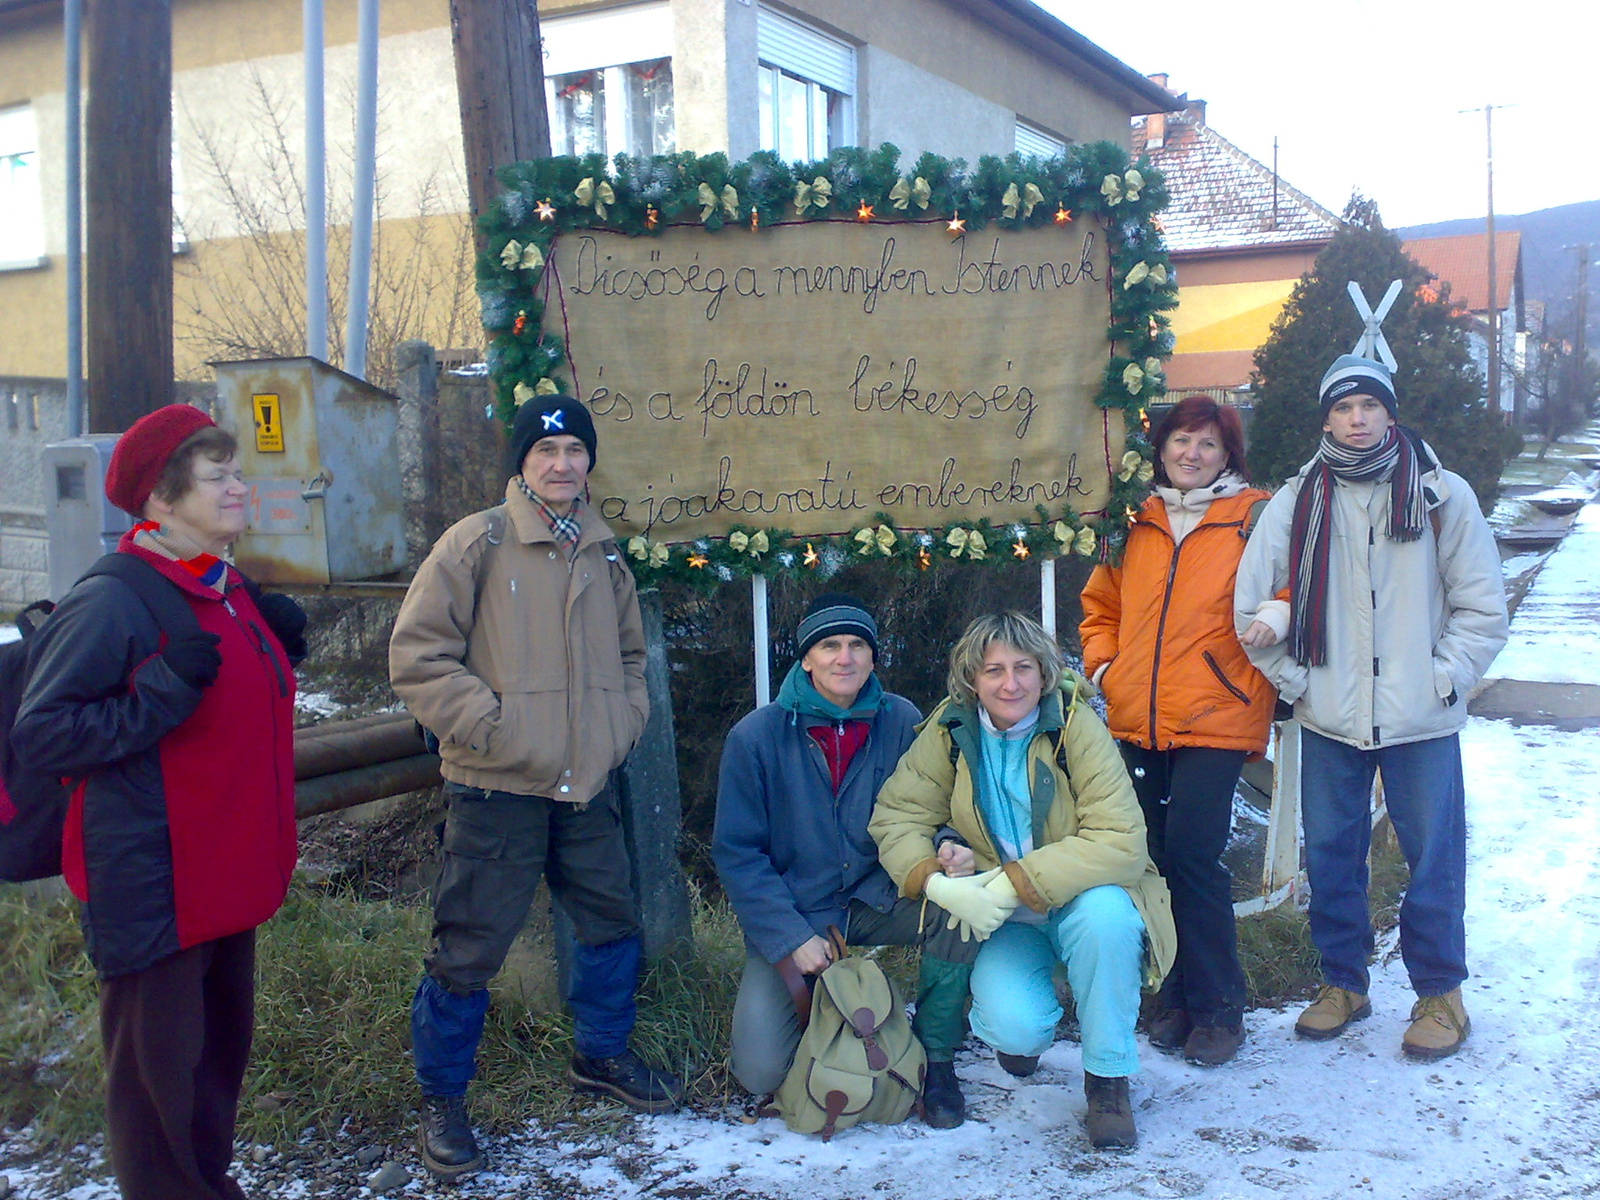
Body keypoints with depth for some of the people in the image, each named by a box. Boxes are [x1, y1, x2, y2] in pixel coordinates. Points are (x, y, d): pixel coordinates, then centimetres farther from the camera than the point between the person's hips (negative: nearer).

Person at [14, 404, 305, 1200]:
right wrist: (161, 692, -28)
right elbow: (40, 735, -18)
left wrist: (279, 646, 5)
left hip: (226, 879, 9)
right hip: (152, 888, -9)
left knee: (221, 1047, 22)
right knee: (159, 1073, 4)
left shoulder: (231, 592, 9)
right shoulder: (111, 602, -18)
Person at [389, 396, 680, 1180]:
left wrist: (624, 721, 9)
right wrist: (488, 725, -15)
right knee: (470, 946, 1)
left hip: (587, 788, 6)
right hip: (496, 790, -6)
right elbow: (417, 656, -11)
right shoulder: (478, 543, -9)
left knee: (612, 921, 17)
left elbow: (629, 652, 25)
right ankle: (442, 1099, 19)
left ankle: (601, 1054, 40)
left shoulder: (603, 554, 11)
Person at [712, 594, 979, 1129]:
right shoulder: (755, 738, -9)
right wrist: (792, 938, -16)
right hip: (793, 914, -1)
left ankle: (935, 1061, -7)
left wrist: (947, 848, -21)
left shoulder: (901, 721, -5)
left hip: (878, 898, 2)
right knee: (763, 1071, -16)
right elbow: (737, 853, -7)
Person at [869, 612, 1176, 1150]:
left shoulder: (1075, 723, -17)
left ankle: (1108, 1079, -11)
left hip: (1080, 898, -1)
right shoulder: (951, 728, -7)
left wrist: (1014, 882, -31)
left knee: (1105, 914, -36)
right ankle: (1019, 1030, 16)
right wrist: (940, 884, -26)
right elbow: (897, 817, -6)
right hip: (1001, 918, 1)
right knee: (1015, 1028, -26)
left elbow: (1121, 841, -25)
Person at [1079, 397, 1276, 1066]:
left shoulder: (1254, 519, 2)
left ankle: (1217, 1009, 5)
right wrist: (1103, 665, 9)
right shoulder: (1135, 522, 14)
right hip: (1138, 720, 5)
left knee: (1193, 854, -9)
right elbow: (1101, 604, 22)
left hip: (1214, 717, -4)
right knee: (1158, 856, 7)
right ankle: (1178, 996, 21)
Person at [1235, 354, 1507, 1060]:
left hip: (1422, 719, -1)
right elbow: (1250, 606, 4)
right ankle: (1342, 982, 25)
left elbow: (1482, 608, 3)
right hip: (1328, 718, 2)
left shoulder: (1442, 495, 1)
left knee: (1434, 857, 3)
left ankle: (1439, 991, 20)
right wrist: (1296, 679, 1)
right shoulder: (1296, 503, 3)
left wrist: (1442, 678, -5)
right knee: (1330, 854, 9)